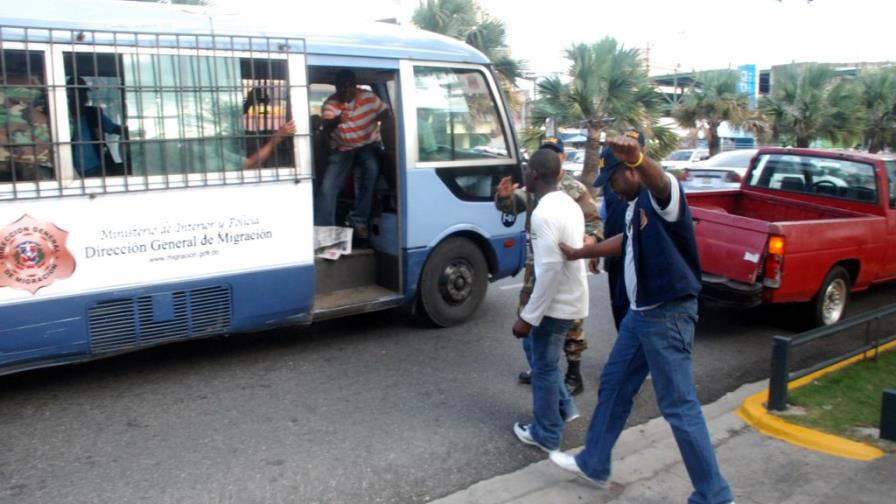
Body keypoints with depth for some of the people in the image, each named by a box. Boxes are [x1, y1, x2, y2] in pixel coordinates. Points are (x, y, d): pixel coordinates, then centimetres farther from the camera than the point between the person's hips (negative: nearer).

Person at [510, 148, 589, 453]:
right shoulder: (568, 204, 7)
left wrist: (529, 317, -21)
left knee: (544, 366, 6)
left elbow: (550, 270, -27)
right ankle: (562, 407, 36)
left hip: (556, 302, -9)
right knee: (544, 358, 26)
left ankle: (546, 435, 19)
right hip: (571, 297, 9)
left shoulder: (543, 213, -23)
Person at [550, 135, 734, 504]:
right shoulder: (636, 204, 10)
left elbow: (658, 181, -45)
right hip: (640, 312, 10)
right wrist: (580, 252, 36)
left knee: (679, 406, -2)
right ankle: (593, 463, 35)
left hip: (668, 315, -10)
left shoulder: (662, 196, -20)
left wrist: (637, 157, -68)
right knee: (613, 384, 19)